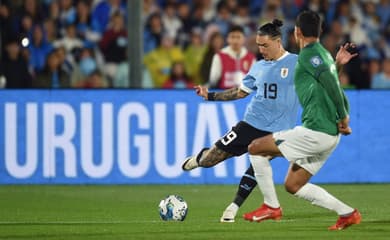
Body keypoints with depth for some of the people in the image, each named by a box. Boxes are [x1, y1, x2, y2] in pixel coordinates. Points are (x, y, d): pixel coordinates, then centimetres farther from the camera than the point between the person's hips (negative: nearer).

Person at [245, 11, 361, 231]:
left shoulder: (309, 54, -9)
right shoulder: (323, 54, 21)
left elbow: (331, 82, -23)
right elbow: (336, 88, 21)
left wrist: (343, 116, -17)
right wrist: (343, 117, 8)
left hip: (315, 130, -10)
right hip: (330, 133, 10)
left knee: (256, 148, 0)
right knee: (293, 185, 16)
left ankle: (271, 207, 2)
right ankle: (348, 213, 11)